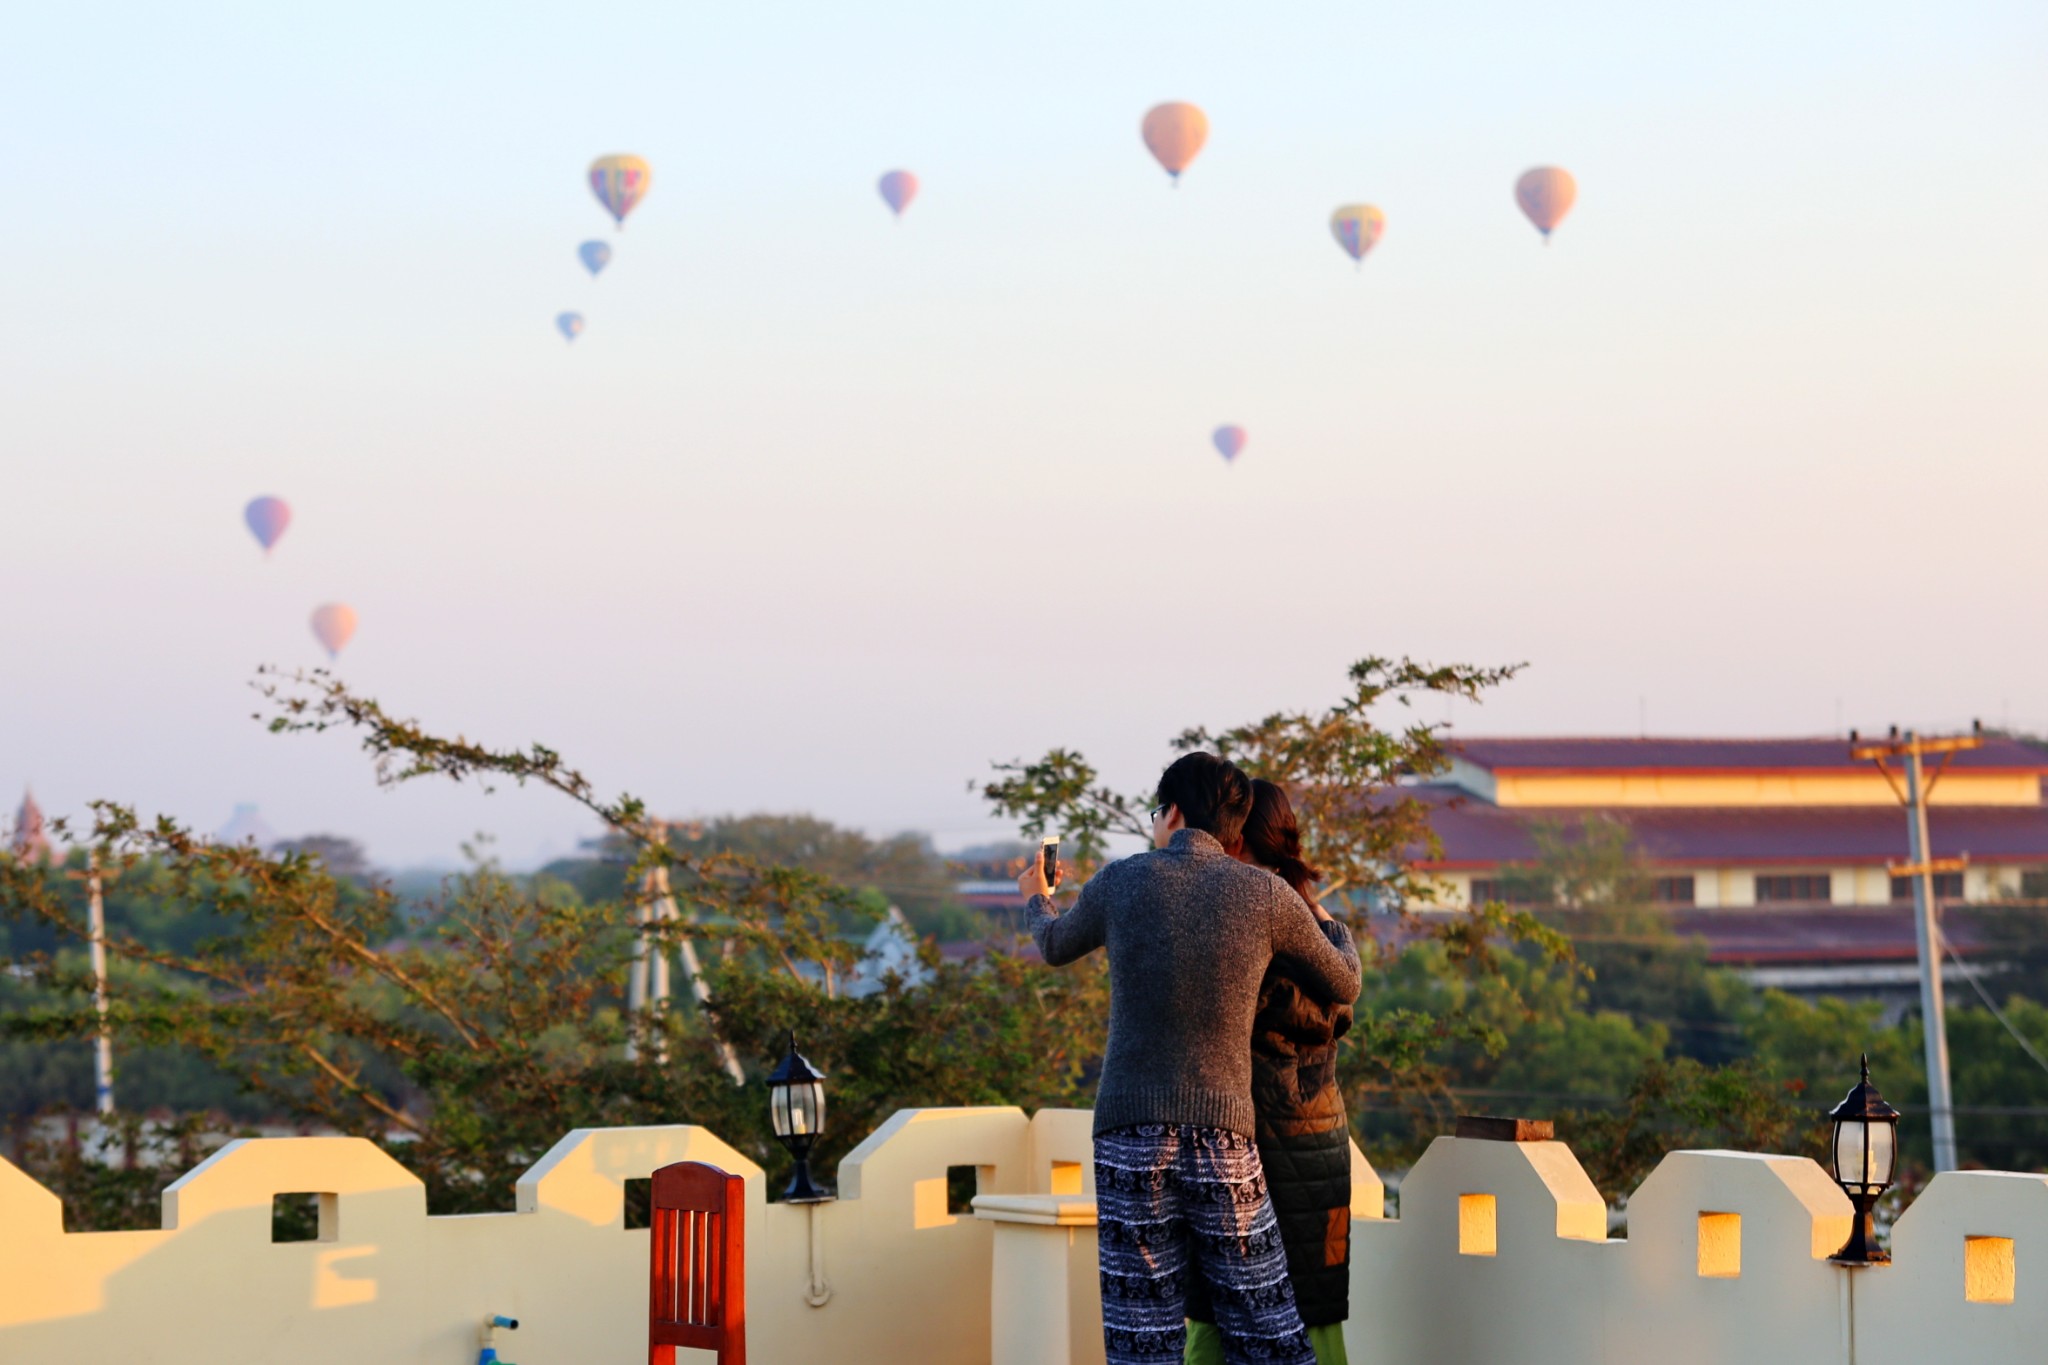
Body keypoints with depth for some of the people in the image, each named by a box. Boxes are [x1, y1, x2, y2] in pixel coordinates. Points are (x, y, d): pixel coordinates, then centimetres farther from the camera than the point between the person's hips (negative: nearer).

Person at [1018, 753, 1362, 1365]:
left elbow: (1057, 947, 25)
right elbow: (1344, 986, 15)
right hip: (1225, 1144, 0)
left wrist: (1038, 898, 49)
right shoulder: (1264, 892, 1)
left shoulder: (1119, 881, 3)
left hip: (1130, 1141, 0)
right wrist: (1334, 929, 39)